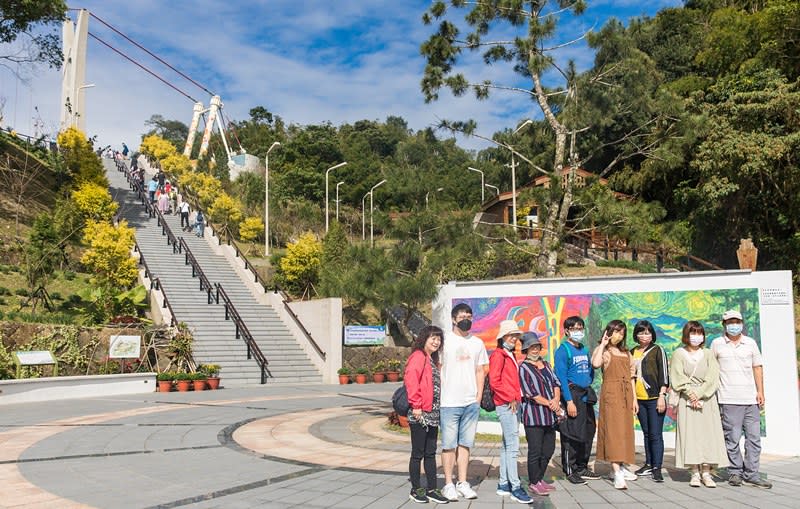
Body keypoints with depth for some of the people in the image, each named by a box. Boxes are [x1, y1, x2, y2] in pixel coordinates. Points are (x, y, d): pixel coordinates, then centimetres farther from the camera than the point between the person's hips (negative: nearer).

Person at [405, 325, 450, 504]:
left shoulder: (433, 360, 18)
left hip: (433, 414, 9)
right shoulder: (418, 356, -11)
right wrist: (416, 405, -21)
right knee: (418, 453, 2)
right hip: (420, 415, -9)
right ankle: (416, 490, 13)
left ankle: (432, 490, 19)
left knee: (430, 453, 13)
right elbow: (411, 380, -22)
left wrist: (438, 406, 13)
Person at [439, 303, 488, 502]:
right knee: (449, 445, 1)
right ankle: (448, 484, 10)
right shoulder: (445, 341, -2)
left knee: (465, 444, 10)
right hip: (449, 403, -4)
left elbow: (480, 371, 16)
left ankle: (463, 483, 18)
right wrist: (439, 397, -6)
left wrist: (478, 398, 7)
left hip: (471, 403, 4)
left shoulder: (477, 343, 12)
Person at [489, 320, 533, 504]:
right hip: (505, 405, -9)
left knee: (507, 446, 12)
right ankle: (515, 487, -10)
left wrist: (516, 398, 10)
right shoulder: (498, 354, -8)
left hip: (513, 404, 9)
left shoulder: (511, 355, 19)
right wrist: (510, 398, -13)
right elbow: (494, 381, -16)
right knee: (512, 446, -11)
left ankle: (503, 485, 18)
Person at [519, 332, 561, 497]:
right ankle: (533, 483, 10)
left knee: (549, 449, 12)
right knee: (535, 450, -2)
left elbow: (556, 383, 11)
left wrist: (556, 399, -9)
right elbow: (530, 393, -12)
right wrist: (550, 404, -12)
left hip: (550, 415, 7)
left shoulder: (546, 364, 16)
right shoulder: (523, 368, -5)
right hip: (533, 415, -7)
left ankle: (540, 478, 26)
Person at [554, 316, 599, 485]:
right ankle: (570, 471, 5)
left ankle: (582, 467, 26)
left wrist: (588, 385, 4)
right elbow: (561, 377, -15)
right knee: (572, 435, -5)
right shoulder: (563, 350, -9)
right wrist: (569, 401, -20)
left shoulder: (584, 350, 15)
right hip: (572, 395, -8)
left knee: (588, 432, 13)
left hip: (586, 395, 8)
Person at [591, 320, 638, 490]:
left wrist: (634, 398, 12)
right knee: (613, 429, -12)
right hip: (611, 393, -6)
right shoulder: (603, 351, 1)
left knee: (625, 430, 9)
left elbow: (631, 376, 18)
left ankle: (621, 466, 21)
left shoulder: (626, 352, 19)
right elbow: (595, 364, -22)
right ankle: (617, 473, -18)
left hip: (626, 393, 6)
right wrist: (603, 344, -12)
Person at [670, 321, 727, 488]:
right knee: (690, 434, -4)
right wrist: (691, 393, -12)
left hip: (707, 400, 1)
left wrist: (699, 394, -10)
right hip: (687, 400, -1)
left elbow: (712, 377, -1)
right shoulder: (679, 354, 5)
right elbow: (678, 378, -2)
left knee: (708, 434, -3)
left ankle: (706, 473, 2)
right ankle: (695, 473, 0)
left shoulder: (708, 354, 9)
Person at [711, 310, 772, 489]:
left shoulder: (750, 343, 10)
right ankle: (735, 472, 10)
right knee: (732, 438, -2)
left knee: (754, 437, 5)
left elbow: (757, 367, 13)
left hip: (751, 398, 3)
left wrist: (760, 391, 6)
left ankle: (751, 474, 13)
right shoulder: (717, 344, 2)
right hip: (729, 400, -3)